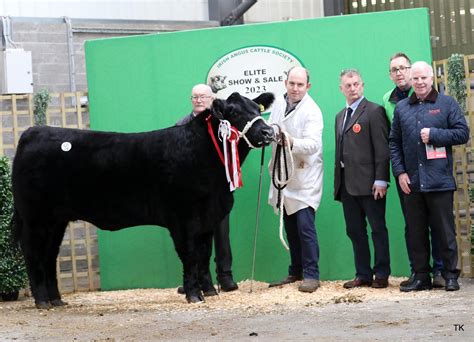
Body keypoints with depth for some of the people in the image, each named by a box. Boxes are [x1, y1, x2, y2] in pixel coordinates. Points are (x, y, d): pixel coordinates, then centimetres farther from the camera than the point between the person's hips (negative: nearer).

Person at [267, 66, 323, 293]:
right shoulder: (278, 104, 7)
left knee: (305, 227, -13)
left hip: (304, 178, -7)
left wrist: (292, 142, -44)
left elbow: (313, 144, -26)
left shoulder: (312, 111, -14)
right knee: (290, 228, 13)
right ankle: (295, 272, 22)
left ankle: (311, 275, -7)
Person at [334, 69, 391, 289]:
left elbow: (382, 148, -10)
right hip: (347, 184, 7)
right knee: (355, 231, 8)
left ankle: (381, 275, 6)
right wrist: (338, 180, 11)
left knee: (378, 228, 1)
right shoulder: (340, 116, 19)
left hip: (369, 182, -7)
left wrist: (380, 180, -16)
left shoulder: (374, 111, -4)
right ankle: (363, 275, 14)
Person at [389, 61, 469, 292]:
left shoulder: (447, 104, 3)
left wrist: (434, 134, -12)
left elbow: (462, 133, -2)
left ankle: (450, 275, 10)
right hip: (411, 182, 3)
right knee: (415, 233, 7)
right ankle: (421, 276, 15)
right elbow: (394, 142, 10)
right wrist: (399, 172, 0)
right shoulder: (401, 108, 11)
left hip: (439, 181, -3)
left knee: (445, 231, 1)